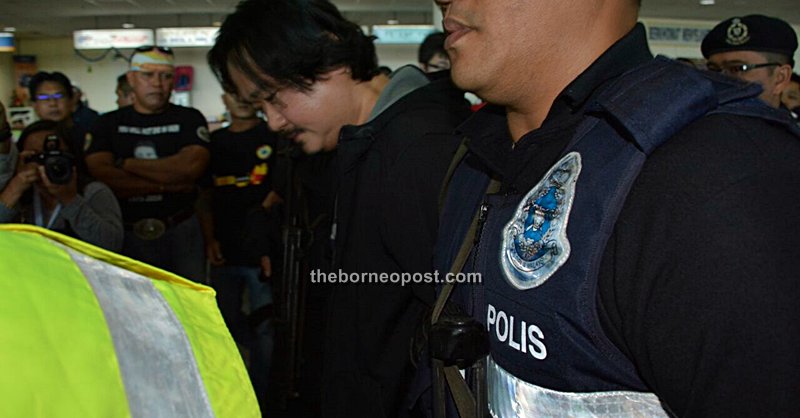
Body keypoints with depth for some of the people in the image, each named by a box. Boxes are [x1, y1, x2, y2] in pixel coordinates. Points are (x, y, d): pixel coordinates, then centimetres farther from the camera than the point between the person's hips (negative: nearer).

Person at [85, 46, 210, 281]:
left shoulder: (189, 119, 3)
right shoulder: (108, 124, 6)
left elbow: (191, 167, -15)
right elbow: (102, 177, -9)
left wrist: (126, 164, -8)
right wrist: (167, 185, -13)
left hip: (181, 232, -1)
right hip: (127, 234, 1)